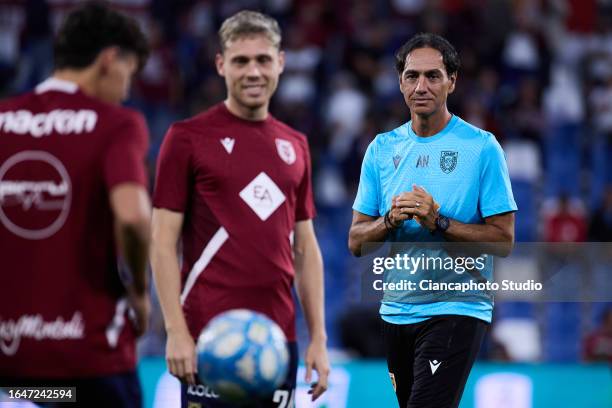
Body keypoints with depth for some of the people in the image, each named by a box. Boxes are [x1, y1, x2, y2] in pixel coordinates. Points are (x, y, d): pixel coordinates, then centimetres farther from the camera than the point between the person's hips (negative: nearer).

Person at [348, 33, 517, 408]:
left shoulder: (482, 147, -6)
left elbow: (503, 241, -8)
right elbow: (357, 242, 8)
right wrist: (391, 220, -12)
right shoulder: (382, 149, 8)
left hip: (456, 311, -6)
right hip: (395, 313, 6)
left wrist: (438, 221, -19)